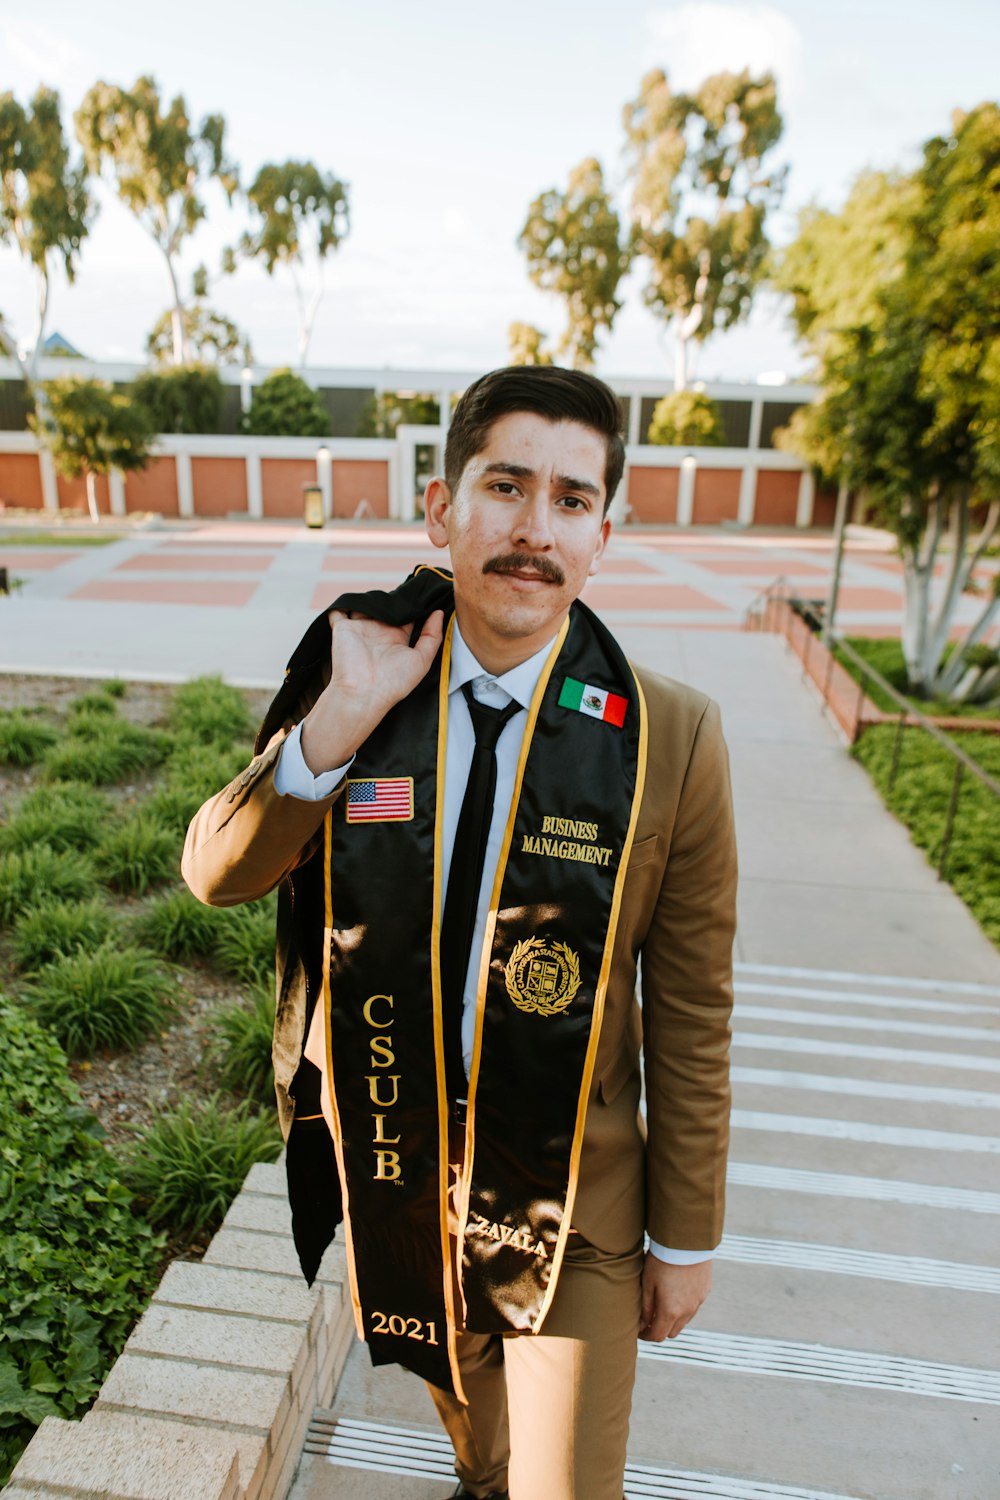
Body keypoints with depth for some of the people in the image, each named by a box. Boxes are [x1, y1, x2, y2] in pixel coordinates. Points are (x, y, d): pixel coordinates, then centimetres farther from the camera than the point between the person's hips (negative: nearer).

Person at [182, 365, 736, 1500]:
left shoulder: (670, 743, -20)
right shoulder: (353, 690, -12)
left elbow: (691, 1014, -11)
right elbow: (215, 876, -10)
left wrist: (687, 1239, -1)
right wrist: (338, 726, -27)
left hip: (570, 1207, -3)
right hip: (391, 1181, 4)